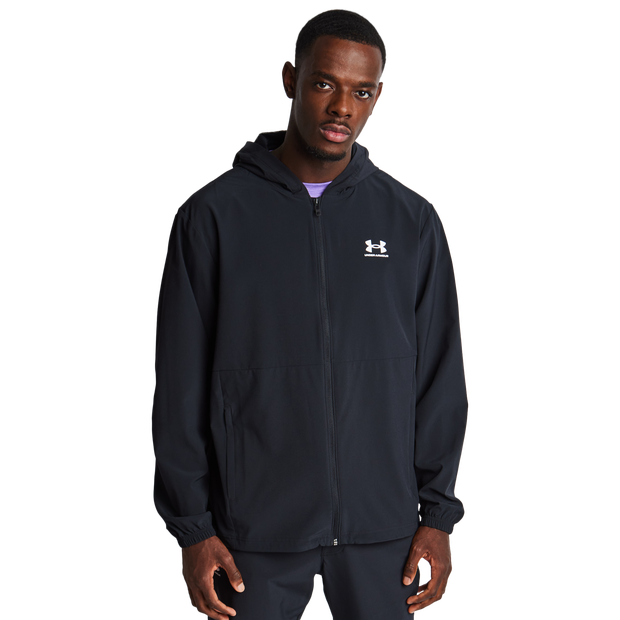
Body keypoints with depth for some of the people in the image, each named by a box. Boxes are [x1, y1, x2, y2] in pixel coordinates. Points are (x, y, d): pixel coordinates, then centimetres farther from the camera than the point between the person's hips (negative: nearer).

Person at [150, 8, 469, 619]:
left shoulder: (412, 220, 2)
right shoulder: (213, 214, -3)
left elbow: (440, 377, 5)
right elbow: (181, 385, -2)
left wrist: (438, 512, 2)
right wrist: (192, 527, -4)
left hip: (381, 526, 2)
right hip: (256, 529, -1)